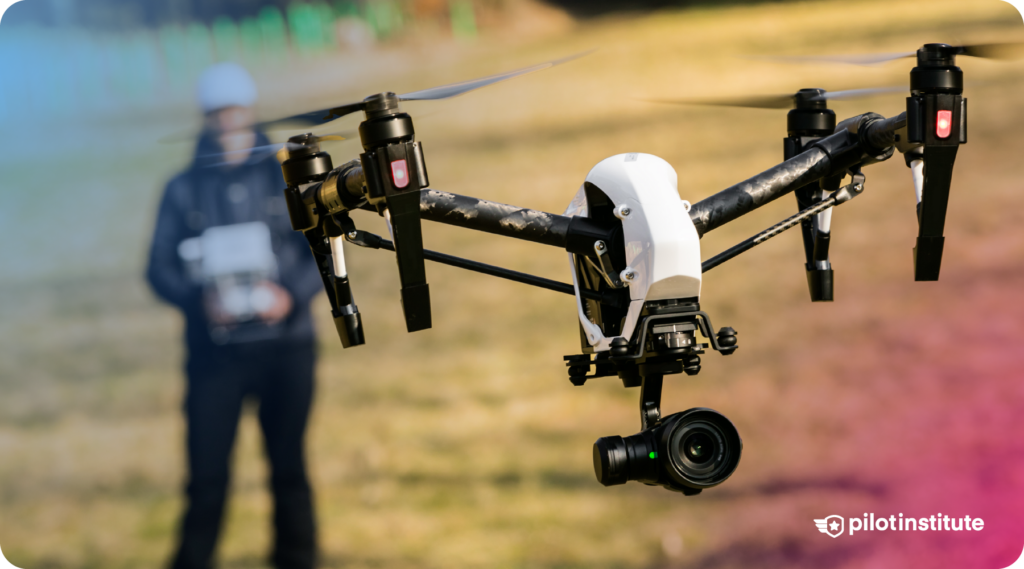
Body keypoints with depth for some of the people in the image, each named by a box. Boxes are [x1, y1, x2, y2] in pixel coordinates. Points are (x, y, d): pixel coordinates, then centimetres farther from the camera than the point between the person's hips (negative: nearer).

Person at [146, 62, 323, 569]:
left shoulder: (286, 175, 4)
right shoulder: (184, 189, 4)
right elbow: (160, 267, 3)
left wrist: (292, 294, -14)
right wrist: (199, 301, -16)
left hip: (285, 344, 1)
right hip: (213, 350, 0)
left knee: (289, 469, 7)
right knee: (207, 474, -3)